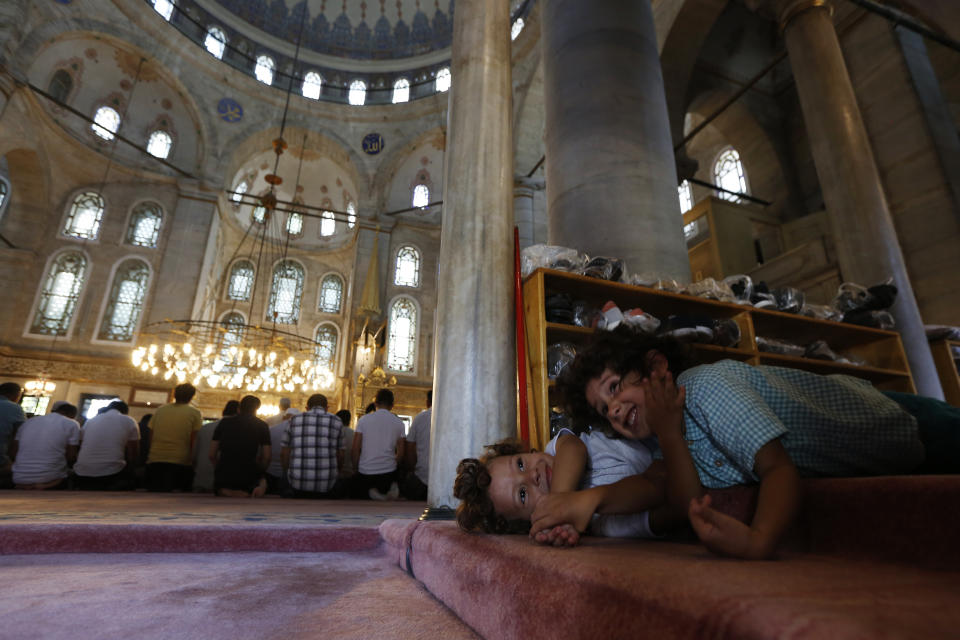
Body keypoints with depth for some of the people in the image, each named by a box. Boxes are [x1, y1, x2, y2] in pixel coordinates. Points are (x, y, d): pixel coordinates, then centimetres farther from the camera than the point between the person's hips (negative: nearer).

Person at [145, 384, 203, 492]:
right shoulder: (195, 414, 1)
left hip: (155, 461, 3)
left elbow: (151, 438, 14)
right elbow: (194, 442, -2)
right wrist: (193, 461, 6)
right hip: (181, 462, -3)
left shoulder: (160, 410, 12)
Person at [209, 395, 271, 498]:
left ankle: (225, 492, -1)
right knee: (262, 481, 31)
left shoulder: (224, 422, 9)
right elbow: (266, 458, -2)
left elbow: (212, 455, 8)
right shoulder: (262, 426, 3)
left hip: (223, 477, 2)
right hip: (248, 477, -2)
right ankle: (246, 494, -2)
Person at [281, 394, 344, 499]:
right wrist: (337, 470, 23)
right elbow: (340, 455, 6)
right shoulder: (336, 422, 4)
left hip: (298, 481, 1)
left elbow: (285, 453, 7)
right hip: (326, 483, -1)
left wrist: (287, 471, 21)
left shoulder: (295, 420, 6)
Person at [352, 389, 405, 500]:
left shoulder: (363, 420, -1)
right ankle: (387, 492, -17)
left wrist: (356, 468, 11)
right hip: (389, 471, 1)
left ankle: (371, 493, -17)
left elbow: (355, 450, -4)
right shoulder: (398, 423, 2)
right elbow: (400, 454, 2)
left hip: (365, 471, -1)